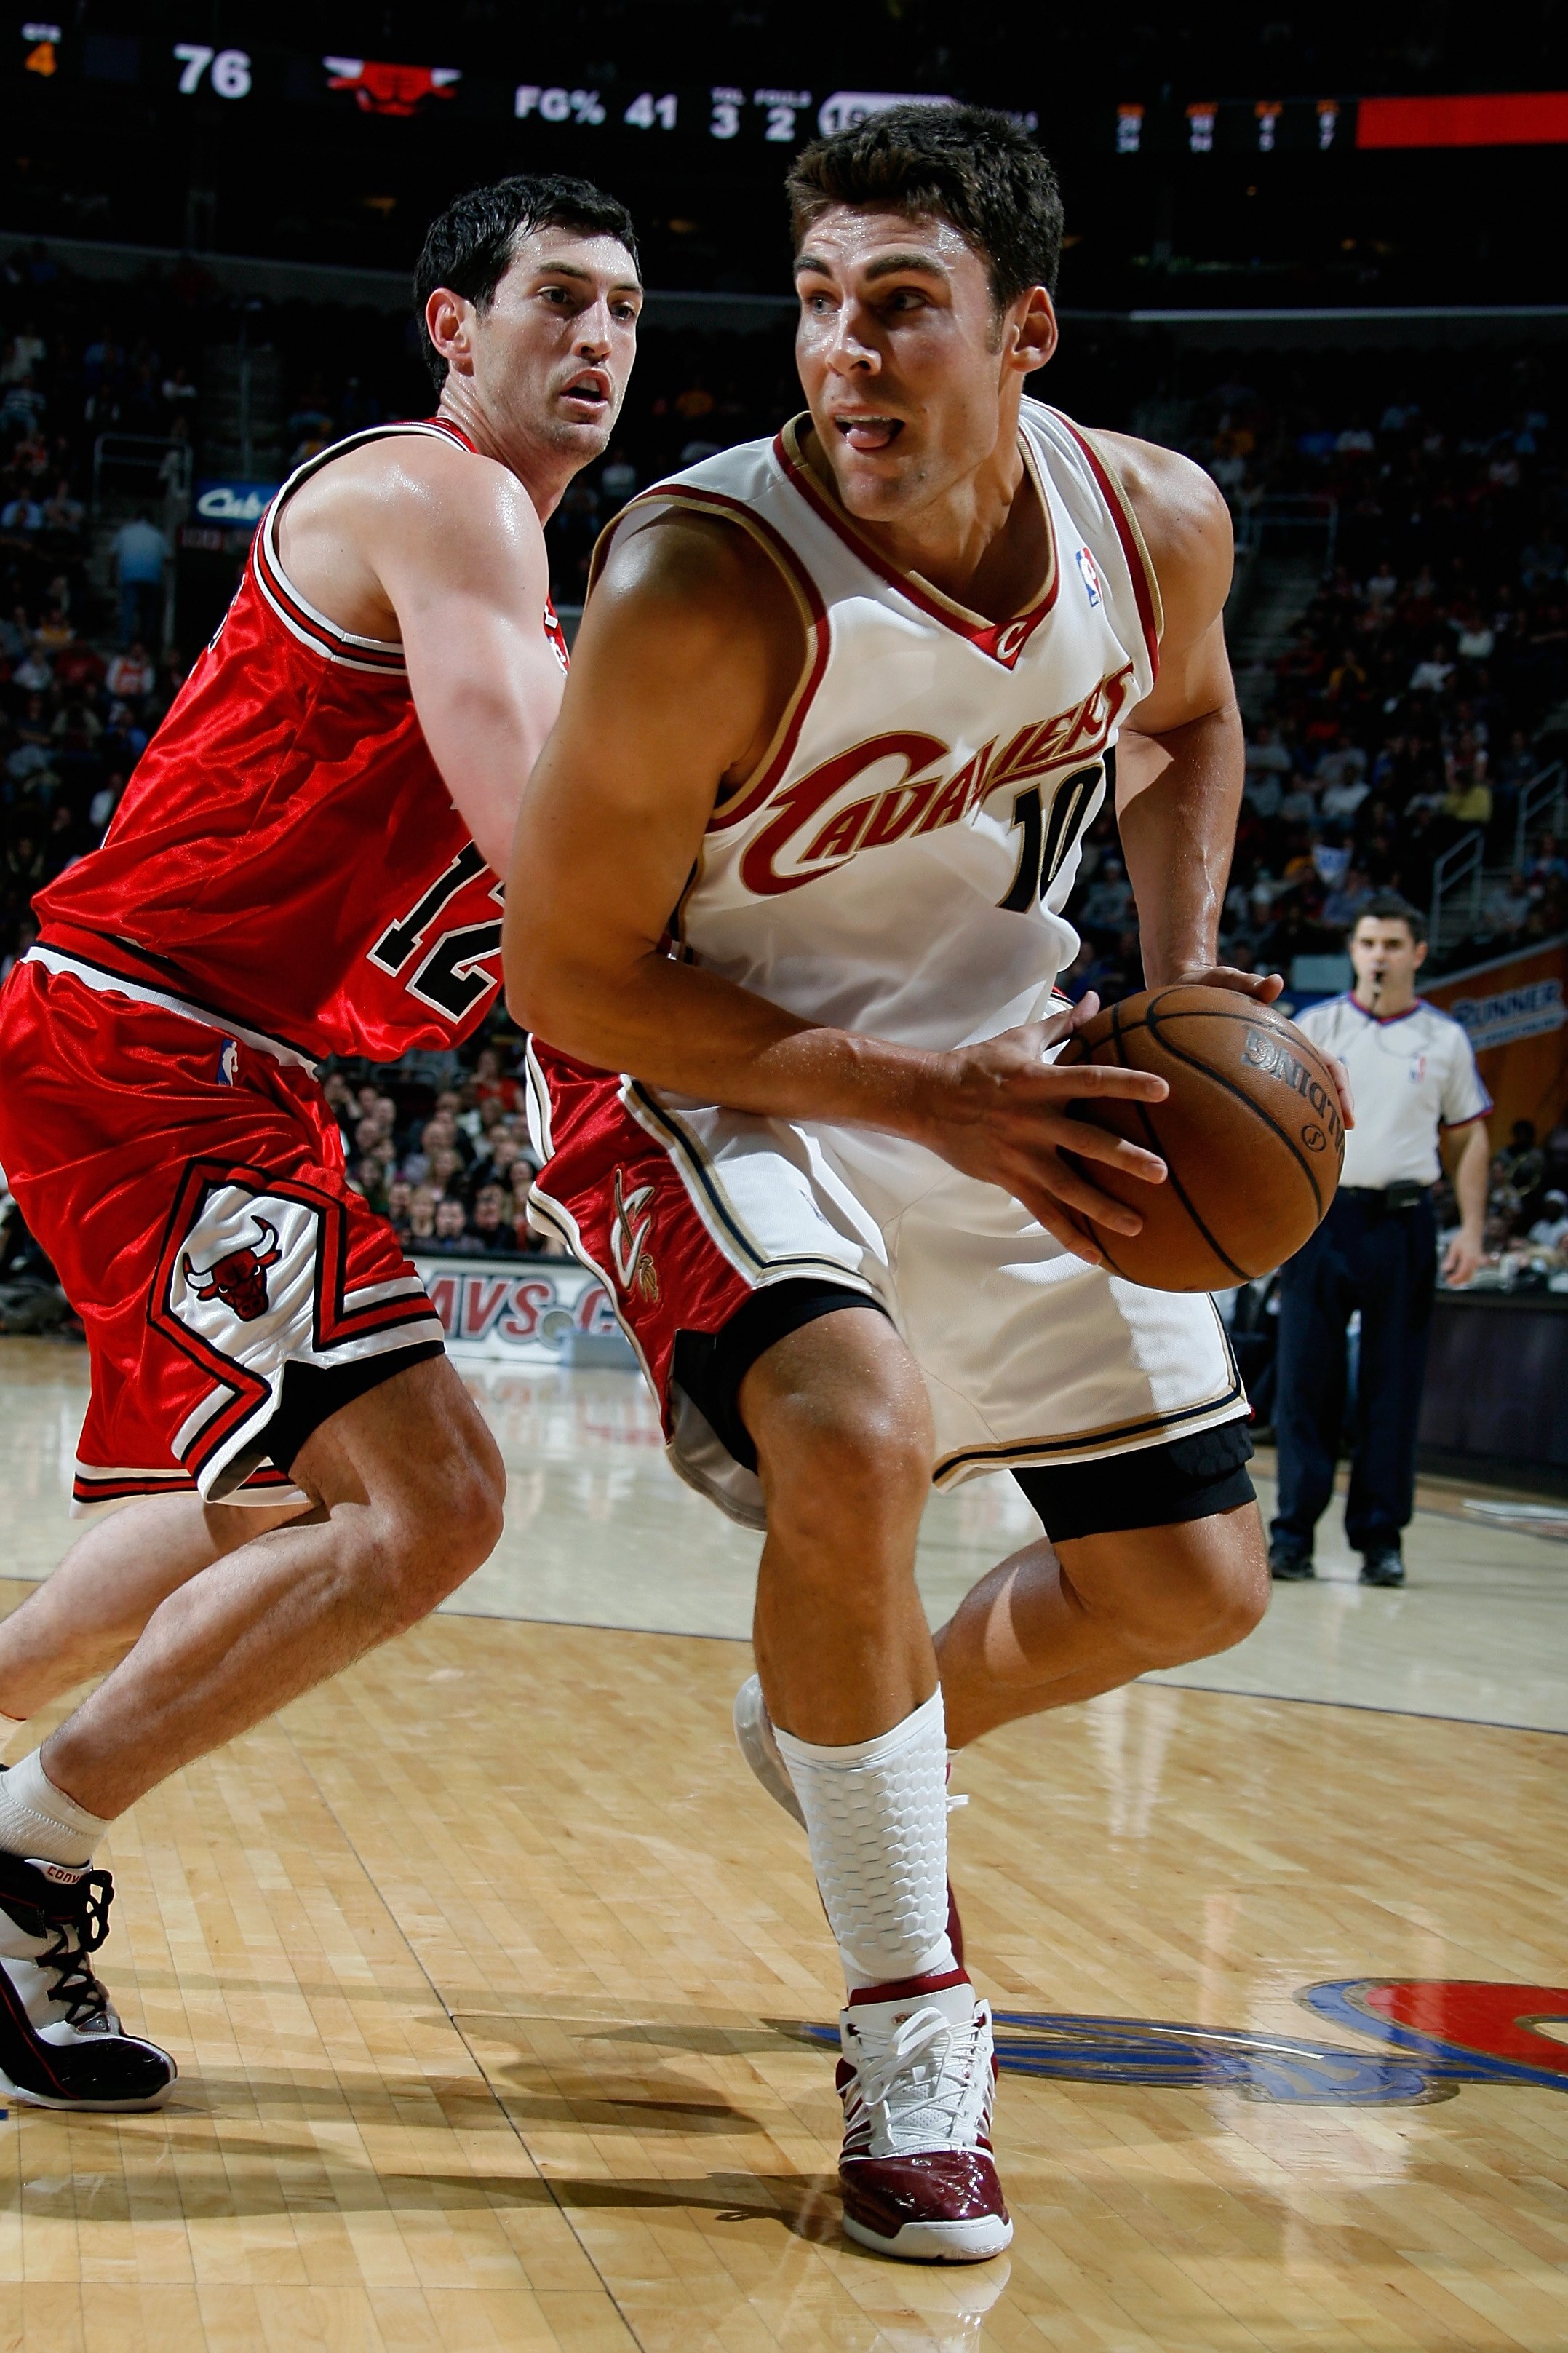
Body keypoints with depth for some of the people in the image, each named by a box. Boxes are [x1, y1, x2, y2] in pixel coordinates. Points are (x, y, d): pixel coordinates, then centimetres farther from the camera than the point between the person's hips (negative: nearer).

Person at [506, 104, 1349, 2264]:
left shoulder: (1161, 522, -14)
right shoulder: (704, 590, -30)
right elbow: (566, 974, -22)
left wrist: (1186, 976, -8)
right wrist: (924, 1098, -28)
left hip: (997, 1066, 6)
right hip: (696, 1071, -5)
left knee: (1194, 1585, 6)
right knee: (856, 1435, -34)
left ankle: (855, 1741, 36)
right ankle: (911, 2029, -12)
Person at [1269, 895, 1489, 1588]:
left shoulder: (1445, 1038, 9)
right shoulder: (1315, 1027, 7)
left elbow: (1469, 1138, 12)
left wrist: (1472, 1228, 2)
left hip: (1403, 1223, 1)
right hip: (1320, 1214, 0)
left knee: (1393, 1387, 2)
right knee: (1306, 1380, -1)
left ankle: (1379, 1537, 9)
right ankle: (1293, 1532, 5)